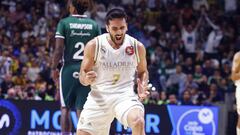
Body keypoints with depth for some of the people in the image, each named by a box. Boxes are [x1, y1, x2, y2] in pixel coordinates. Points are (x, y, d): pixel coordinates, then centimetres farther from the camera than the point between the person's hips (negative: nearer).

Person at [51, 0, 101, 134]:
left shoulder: (64, 23, -2)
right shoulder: (94, 25, 4)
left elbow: (59, 49, -7)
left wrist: (54, 68, 4)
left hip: (69, 69, -2)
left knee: (65, 108, 10)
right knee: (82, 109, 4)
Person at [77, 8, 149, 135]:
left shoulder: (137, 47, -2)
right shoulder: (94, 46, -6)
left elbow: (142, 72, 16)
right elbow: (82, 77, 1)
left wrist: (143, 87, -5)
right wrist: (86, 79, -23)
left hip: (125, 95, -1)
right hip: (99, 96, 1)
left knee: (138, 121, -31)